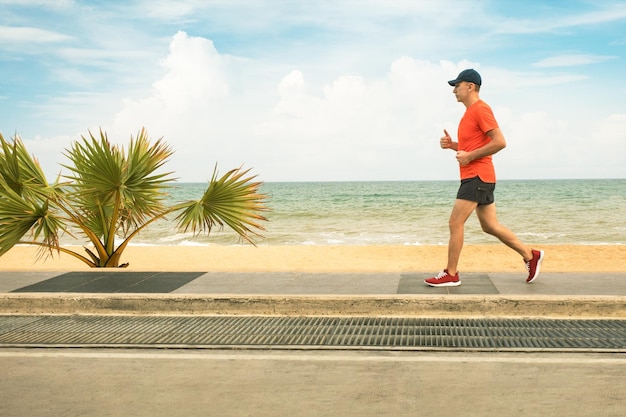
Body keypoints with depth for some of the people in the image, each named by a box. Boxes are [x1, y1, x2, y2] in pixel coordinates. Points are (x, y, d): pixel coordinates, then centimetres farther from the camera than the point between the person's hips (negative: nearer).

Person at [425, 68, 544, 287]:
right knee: (490, 226, 13)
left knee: (455, 223, -8)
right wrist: (452, 145, 10)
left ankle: (450, 274, -1)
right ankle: (530, 255, 21)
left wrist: (469, 156, -18)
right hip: (475, 177, 10)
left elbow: (499, 142, -20)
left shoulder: (480, 109, -12)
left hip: (477, 177, -10)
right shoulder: (471, 112, 19)